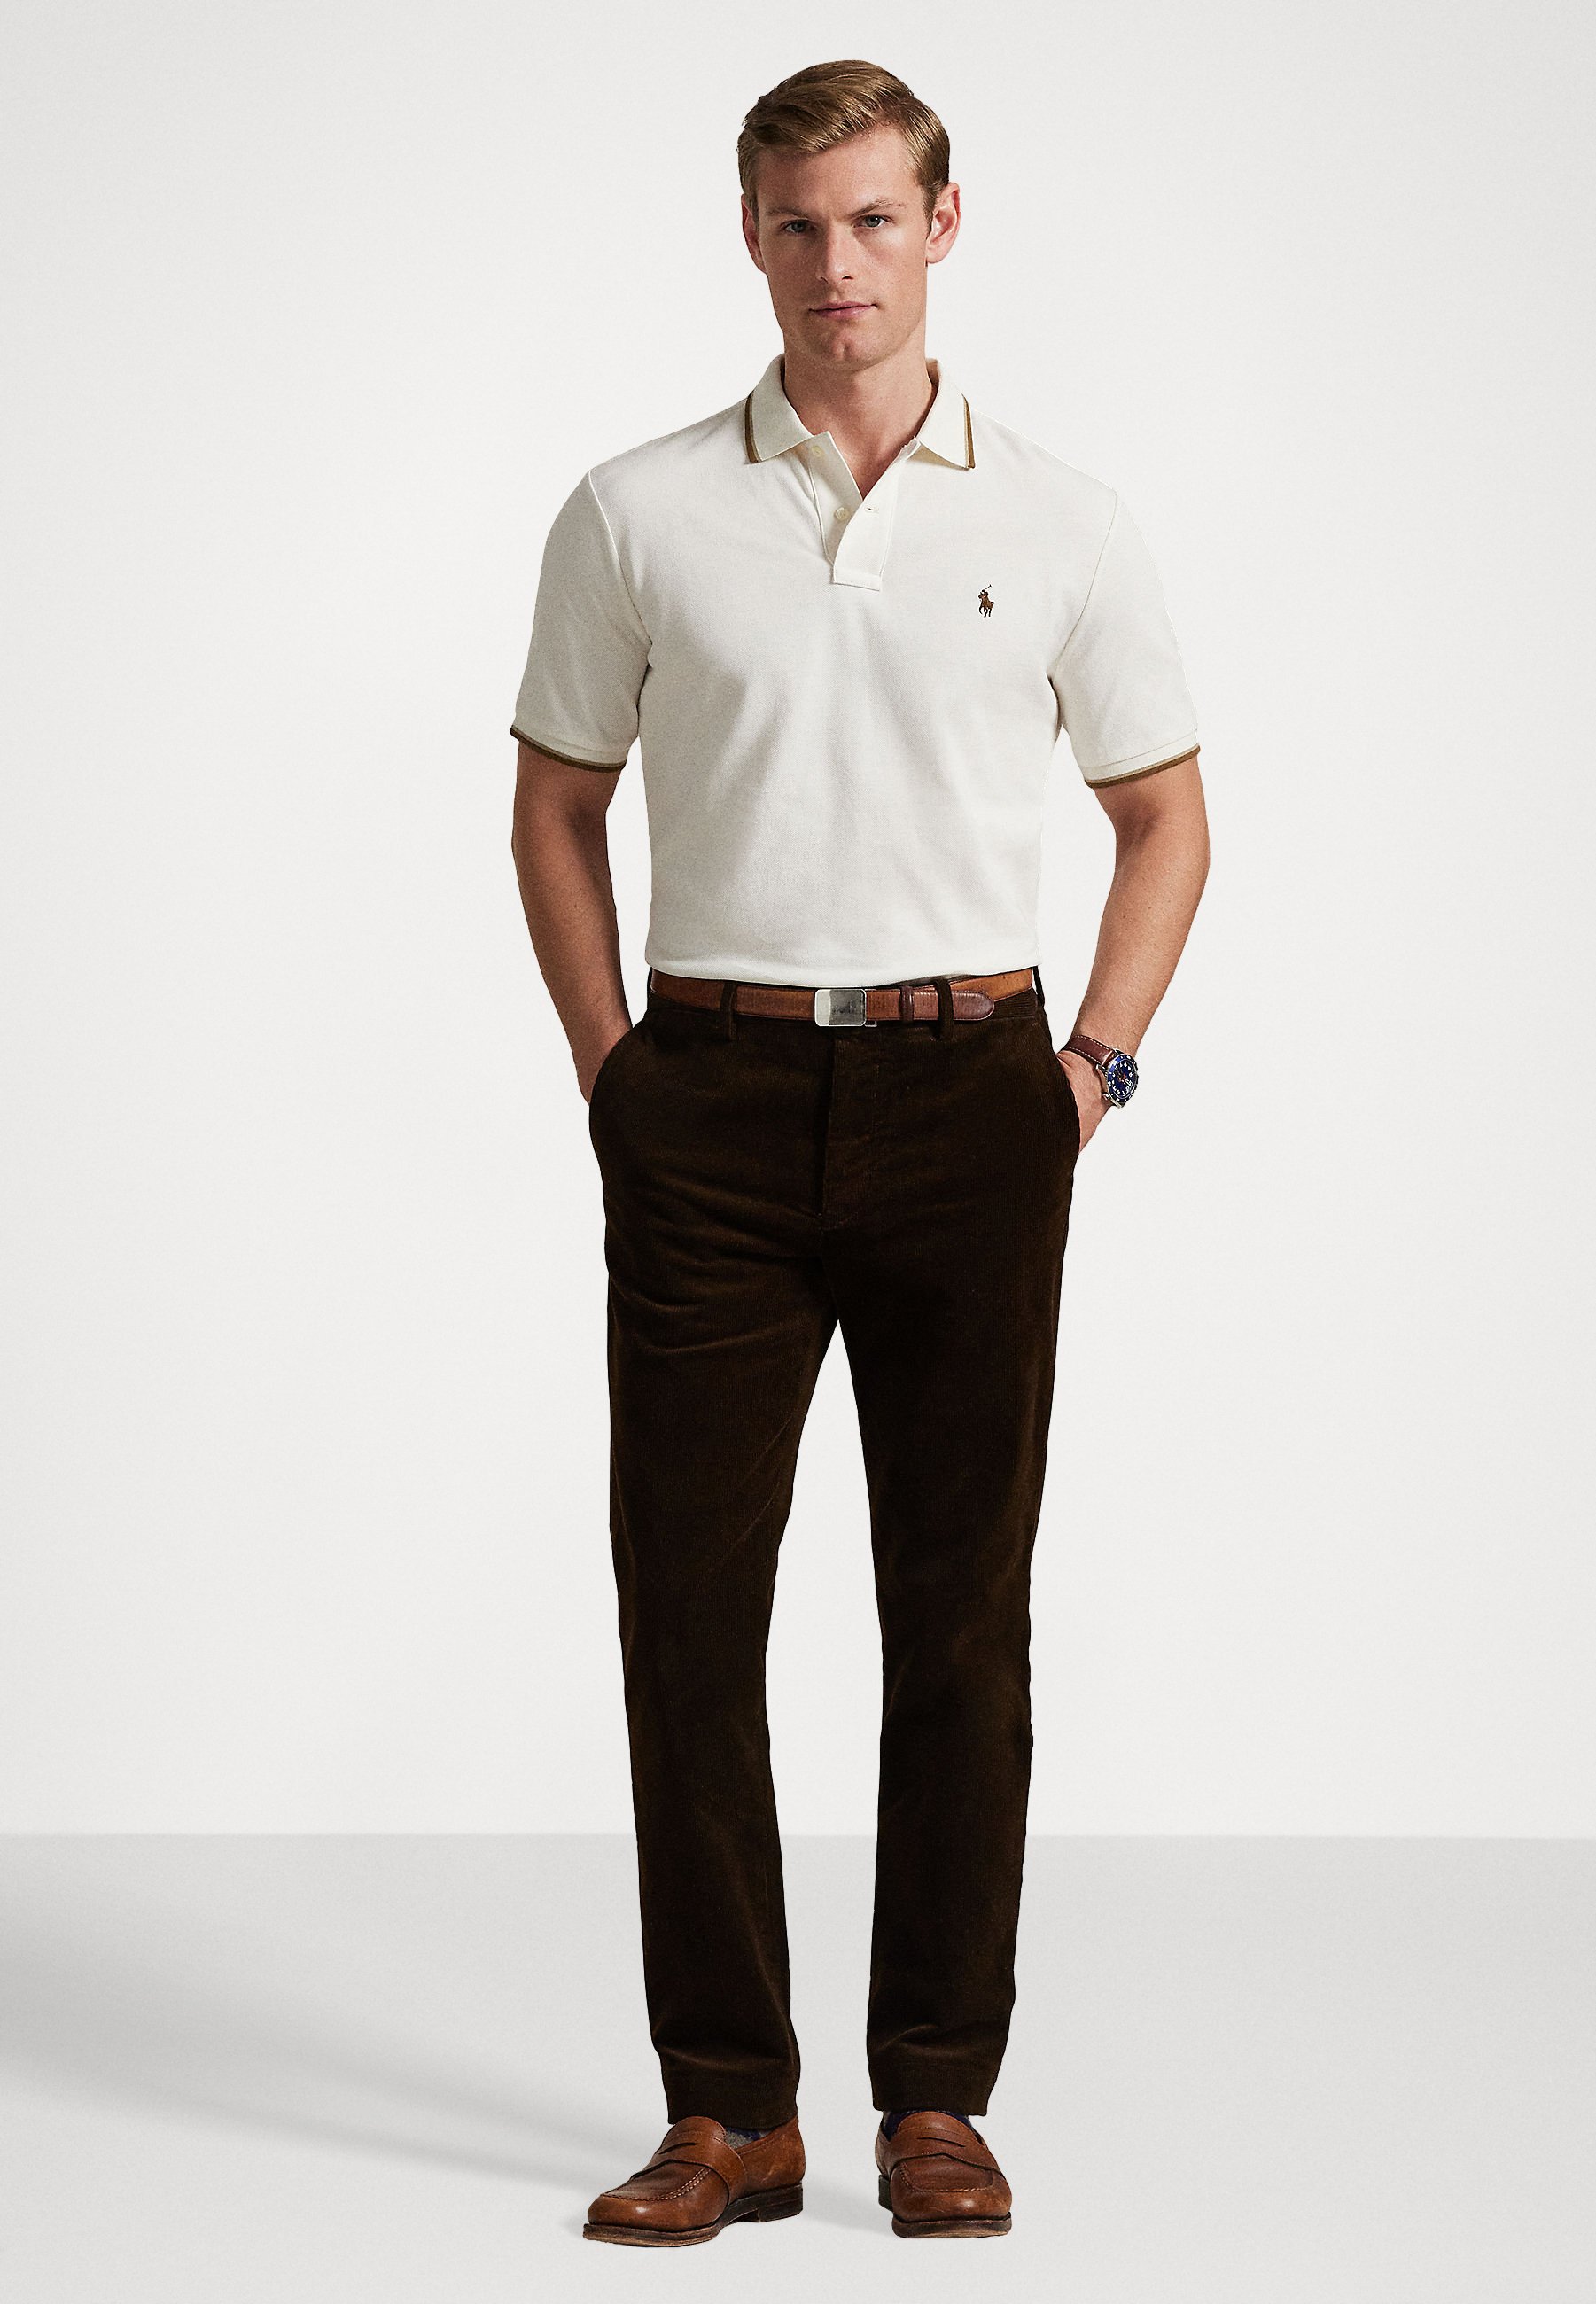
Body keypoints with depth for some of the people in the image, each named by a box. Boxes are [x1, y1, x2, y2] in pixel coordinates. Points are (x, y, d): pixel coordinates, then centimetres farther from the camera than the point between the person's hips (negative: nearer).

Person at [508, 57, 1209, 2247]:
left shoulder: (1061, 521, 4)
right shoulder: (638, 514, 4)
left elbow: (1164, 815, 12)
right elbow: (556, 810, 12)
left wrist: (1097, 1065, 1)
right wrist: (612, 1070, 3)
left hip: (968, 1099, 0)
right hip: (714, 1102, 0)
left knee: (963, 1617, 4)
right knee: (689, 1605, 0)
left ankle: (938, 2095, 14)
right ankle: (728, 2108, 10)